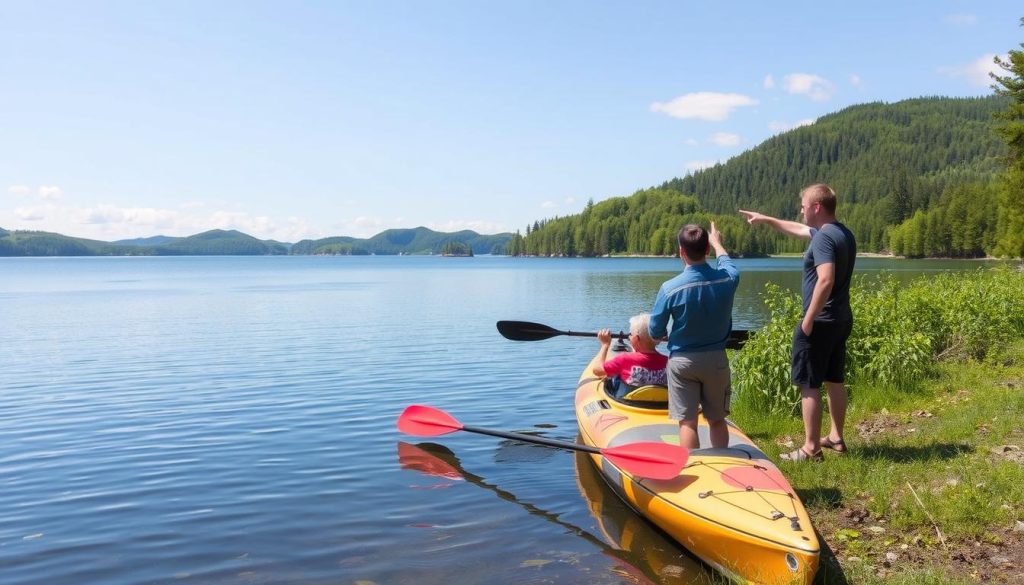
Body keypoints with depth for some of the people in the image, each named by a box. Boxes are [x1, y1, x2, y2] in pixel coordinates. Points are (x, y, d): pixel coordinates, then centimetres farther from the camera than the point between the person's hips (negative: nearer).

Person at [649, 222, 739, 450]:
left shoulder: (670, 288, -18)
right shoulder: (727, 279, -9)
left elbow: (656, 332, -8)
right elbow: (727, 262, 18)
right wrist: (717, 242, 38)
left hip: (682, 361, -3)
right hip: (716, 360, 3)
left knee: (687, 422, 5)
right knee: (717, 420, 16)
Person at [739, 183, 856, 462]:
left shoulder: (824, 238, -20)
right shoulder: (842, 233, 12)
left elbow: (825, 280, -31)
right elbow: (799, 229, 28)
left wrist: (808, 319, -24)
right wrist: (767, 219, 34)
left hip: (820, 322, -10)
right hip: (841, 320, 10)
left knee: (808, 385, -3)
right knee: (835, 380, 17)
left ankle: (811, 448, 2)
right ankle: (836, 438, 28)